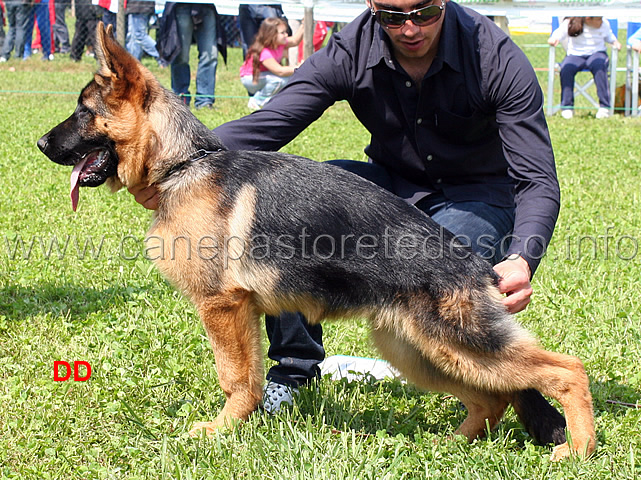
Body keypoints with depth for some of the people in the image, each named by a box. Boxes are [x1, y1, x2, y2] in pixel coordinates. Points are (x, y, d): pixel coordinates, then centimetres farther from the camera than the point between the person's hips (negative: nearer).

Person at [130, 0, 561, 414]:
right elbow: (266, 124, -21)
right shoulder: (351, 52, -17)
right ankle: (295, 365, -6)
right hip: (392, 185, 3)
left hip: (480, 197, -3)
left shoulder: (497, 59, -24)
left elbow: (539, 182, -26)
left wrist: (521, 261, -47)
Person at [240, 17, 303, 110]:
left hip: (264, 76, 9)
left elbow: (294, 40, 10)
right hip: (250, 79, -9)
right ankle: (256, 102, -14)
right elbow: (280, 71, -41)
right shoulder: (264, 52, -34)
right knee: (279, 80, -32)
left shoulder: (279, 43, -8)